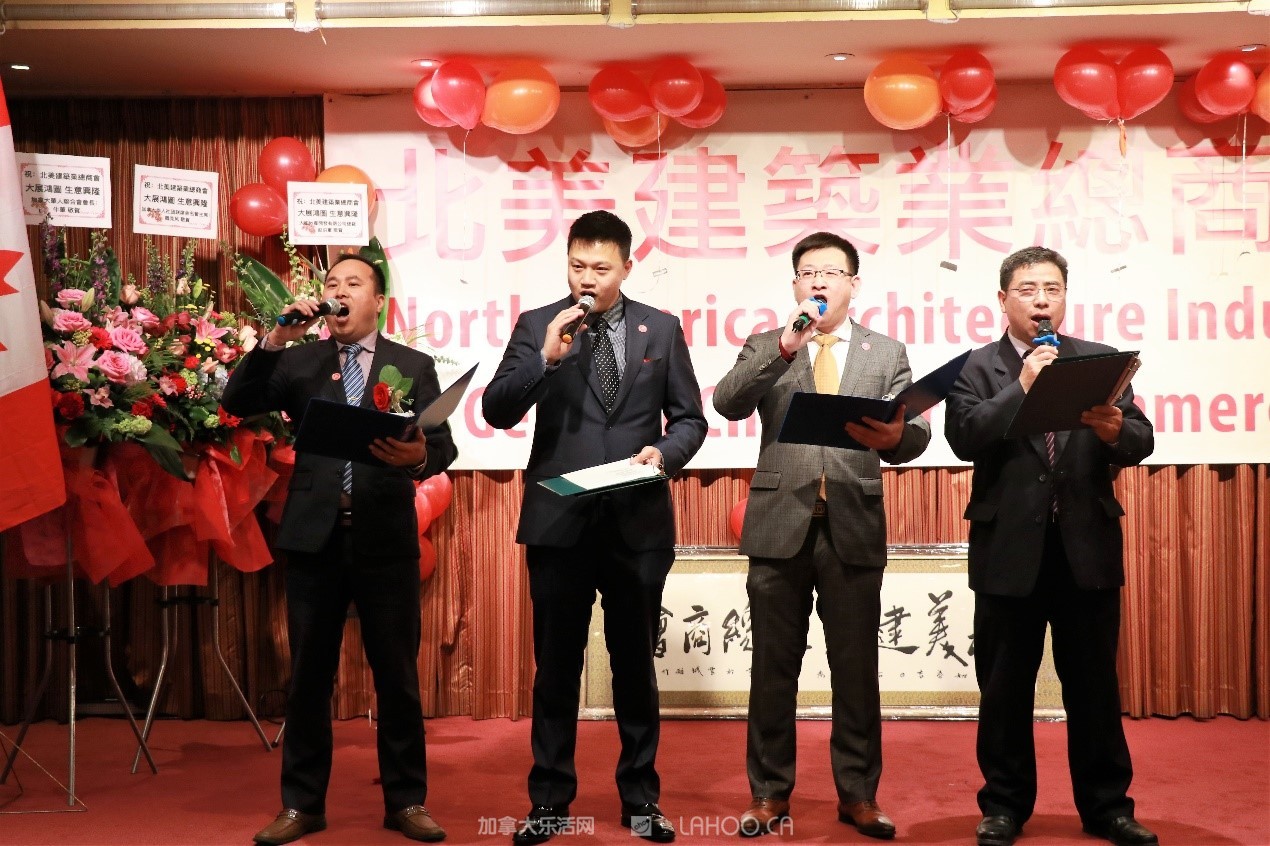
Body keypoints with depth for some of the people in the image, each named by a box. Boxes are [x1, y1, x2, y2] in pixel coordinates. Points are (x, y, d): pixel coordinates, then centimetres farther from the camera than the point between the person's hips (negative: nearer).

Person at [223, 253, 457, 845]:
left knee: (397, 675, 5)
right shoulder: (299, 362, 10)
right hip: (314, 534, 1)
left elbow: (445, 443, -3)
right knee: (308, 675, 8)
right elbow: (237, 403, -2)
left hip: (386, 537, -1)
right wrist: (276, 340, -12)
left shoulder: (413, 366, 6)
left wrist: (420, 455, -26)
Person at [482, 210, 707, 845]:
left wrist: (666, 451, -12)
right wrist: (547, 357, -19)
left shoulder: (661, 329, 5)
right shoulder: (537, 325, 1)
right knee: (556, 666, 8)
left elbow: (690, 418, 8)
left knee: (635, 663, 11)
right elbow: (497, 411, -7)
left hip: (639, 521, 1)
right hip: (559, 520, -1)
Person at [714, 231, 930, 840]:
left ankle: (858, 794, 18)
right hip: (780, 524, 0)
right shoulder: (765, 347, 9)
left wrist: (896, 436, -26)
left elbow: (914, 434, -3)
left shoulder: (887, 353, 9)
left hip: (853, 527, 0)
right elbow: (728, 403, -9)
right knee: (773, 668, 6)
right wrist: (785, 347, -19)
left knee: (856, 669, 6)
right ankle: (770, 792, 18)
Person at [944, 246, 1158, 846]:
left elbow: (1142, 441, -2)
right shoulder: (975, 368, 1)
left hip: (1088, 546, 1)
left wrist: (1115, 429, -24)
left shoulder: (1101, 360, 7)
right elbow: (965, 440, -13)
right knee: (1005, 686, 9)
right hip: (1010, 549, -1)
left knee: (1094, 682, 10)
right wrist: (1022, 386, -19)